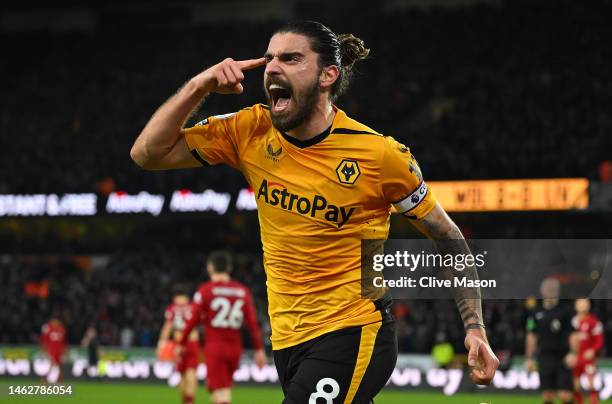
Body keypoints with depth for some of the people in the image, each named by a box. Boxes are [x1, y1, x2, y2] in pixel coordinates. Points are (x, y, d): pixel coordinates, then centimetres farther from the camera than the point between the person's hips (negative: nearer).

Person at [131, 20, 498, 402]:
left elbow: (450, 239, -1)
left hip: (353, 334, -5)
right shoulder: (251, 133, 0)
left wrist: (475, 329, -8)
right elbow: (148, 153, 1)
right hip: (287, 340, 5)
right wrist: (197, 87, -12)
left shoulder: (380, 153, -11)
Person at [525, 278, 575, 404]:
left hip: (563, 359, -3)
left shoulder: (566, 310, -2)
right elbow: (531, 336, 14)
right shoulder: (536, 312, 9)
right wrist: (529, 358, 10)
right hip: (545, 359, 3)